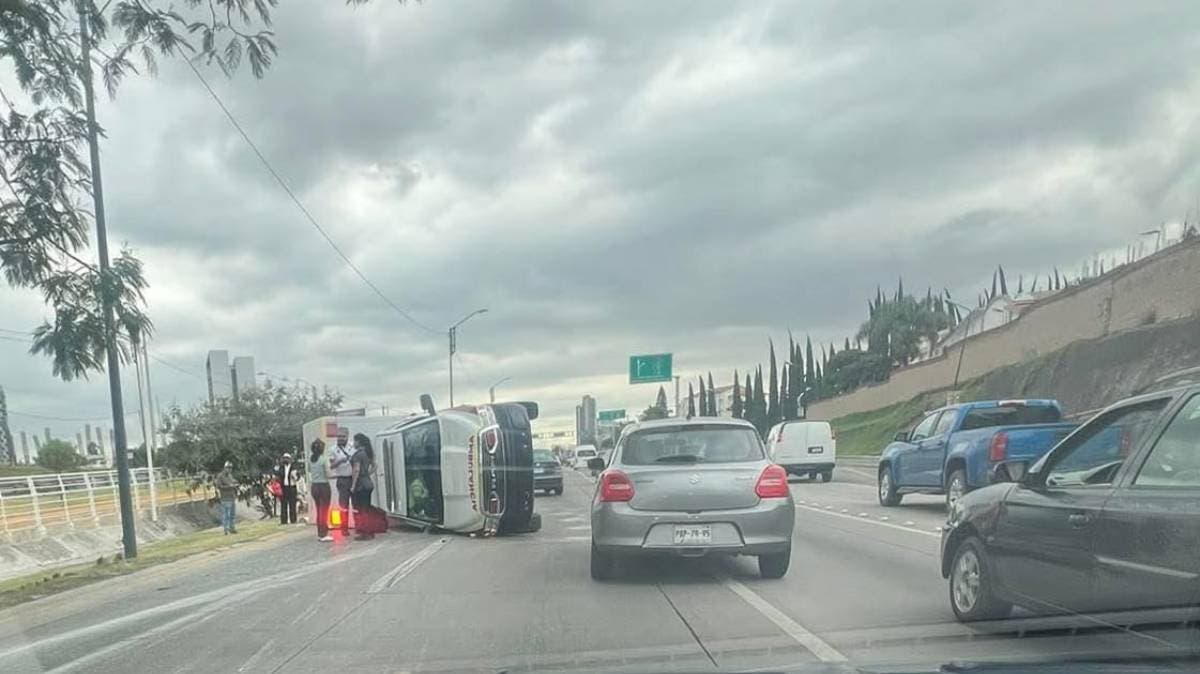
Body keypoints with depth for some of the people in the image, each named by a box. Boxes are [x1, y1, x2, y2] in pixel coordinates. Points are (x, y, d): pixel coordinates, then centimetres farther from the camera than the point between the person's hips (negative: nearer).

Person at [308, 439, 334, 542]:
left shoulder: (310, 458, 2)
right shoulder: (324, 459, -14)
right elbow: (328, 475, -15)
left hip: (314, 486, 6)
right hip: (324, 486, -6)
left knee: (319, 510, 16)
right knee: (324, 511, 0)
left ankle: (320, 533, 20)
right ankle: (324, 535, 1)